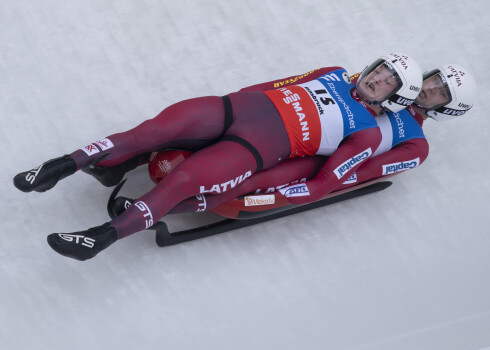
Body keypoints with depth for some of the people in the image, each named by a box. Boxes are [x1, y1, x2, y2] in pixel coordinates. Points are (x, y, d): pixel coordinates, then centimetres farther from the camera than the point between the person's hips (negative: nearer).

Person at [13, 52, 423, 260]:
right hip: (241, 105, 5)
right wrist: (236, 96, 14)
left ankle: (104, 236, -27)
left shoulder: (367, 133, 4)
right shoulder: (336, 75, 22)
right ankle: (64, 166, -14)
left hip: (260, 147, -5)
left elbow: (324, 184, -5)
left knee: (182, 180, -28)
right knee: (155, 128, -17)